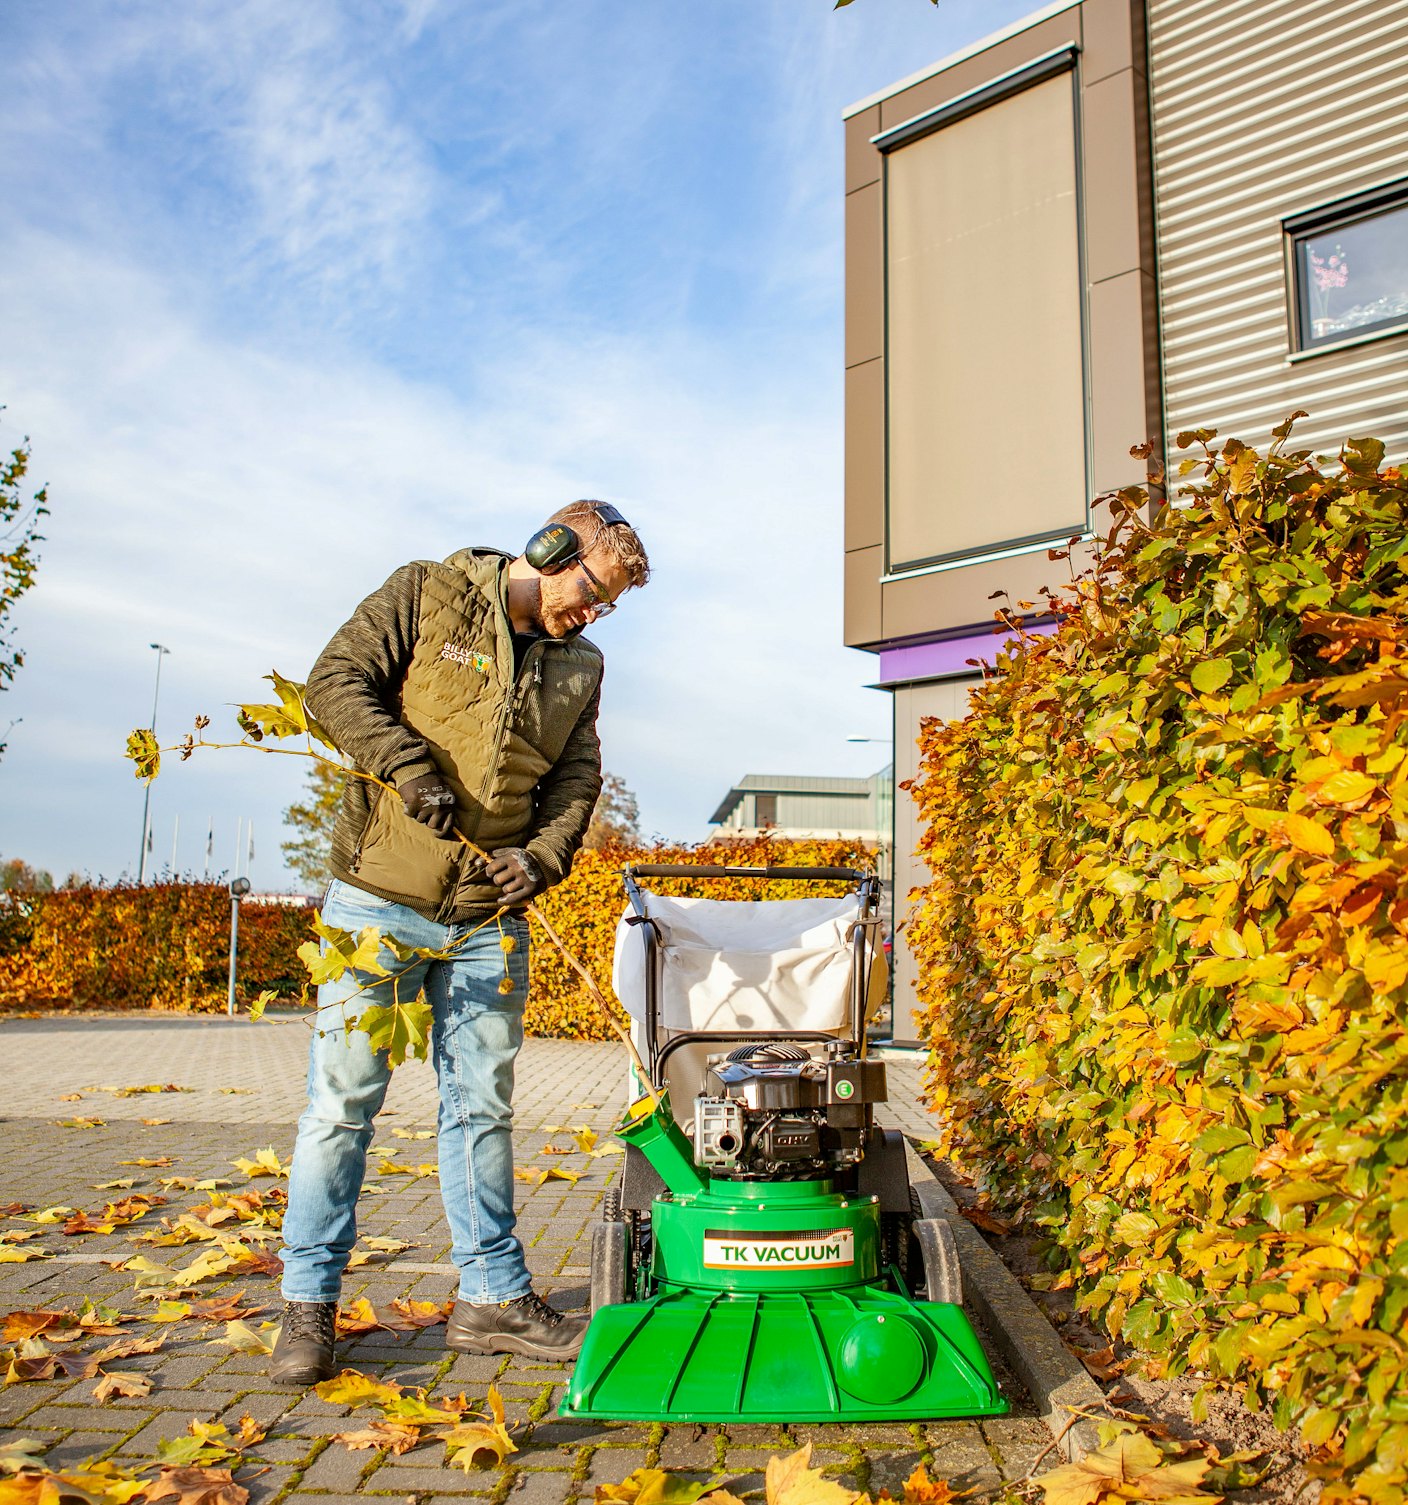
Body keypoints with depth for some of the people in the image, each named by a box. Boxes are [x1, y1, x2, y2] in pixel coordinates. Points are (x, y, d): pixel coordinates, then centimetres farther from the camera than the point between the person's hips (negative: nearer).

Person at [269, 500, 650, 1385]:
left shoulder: (581, 667, 13)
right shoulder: (426, 594, 0)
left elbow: (577, 780, 8)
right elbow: (337, 682, -6)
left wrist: (542, 856, -11)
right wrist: (411, 766, -19)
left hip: (490, 919, 4)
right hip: (379, 899, -4)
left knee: (482, 1106, 11)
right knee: (343, 1102, 2)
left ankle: (493, 1297, 22)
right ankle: (310, 1304, 16)